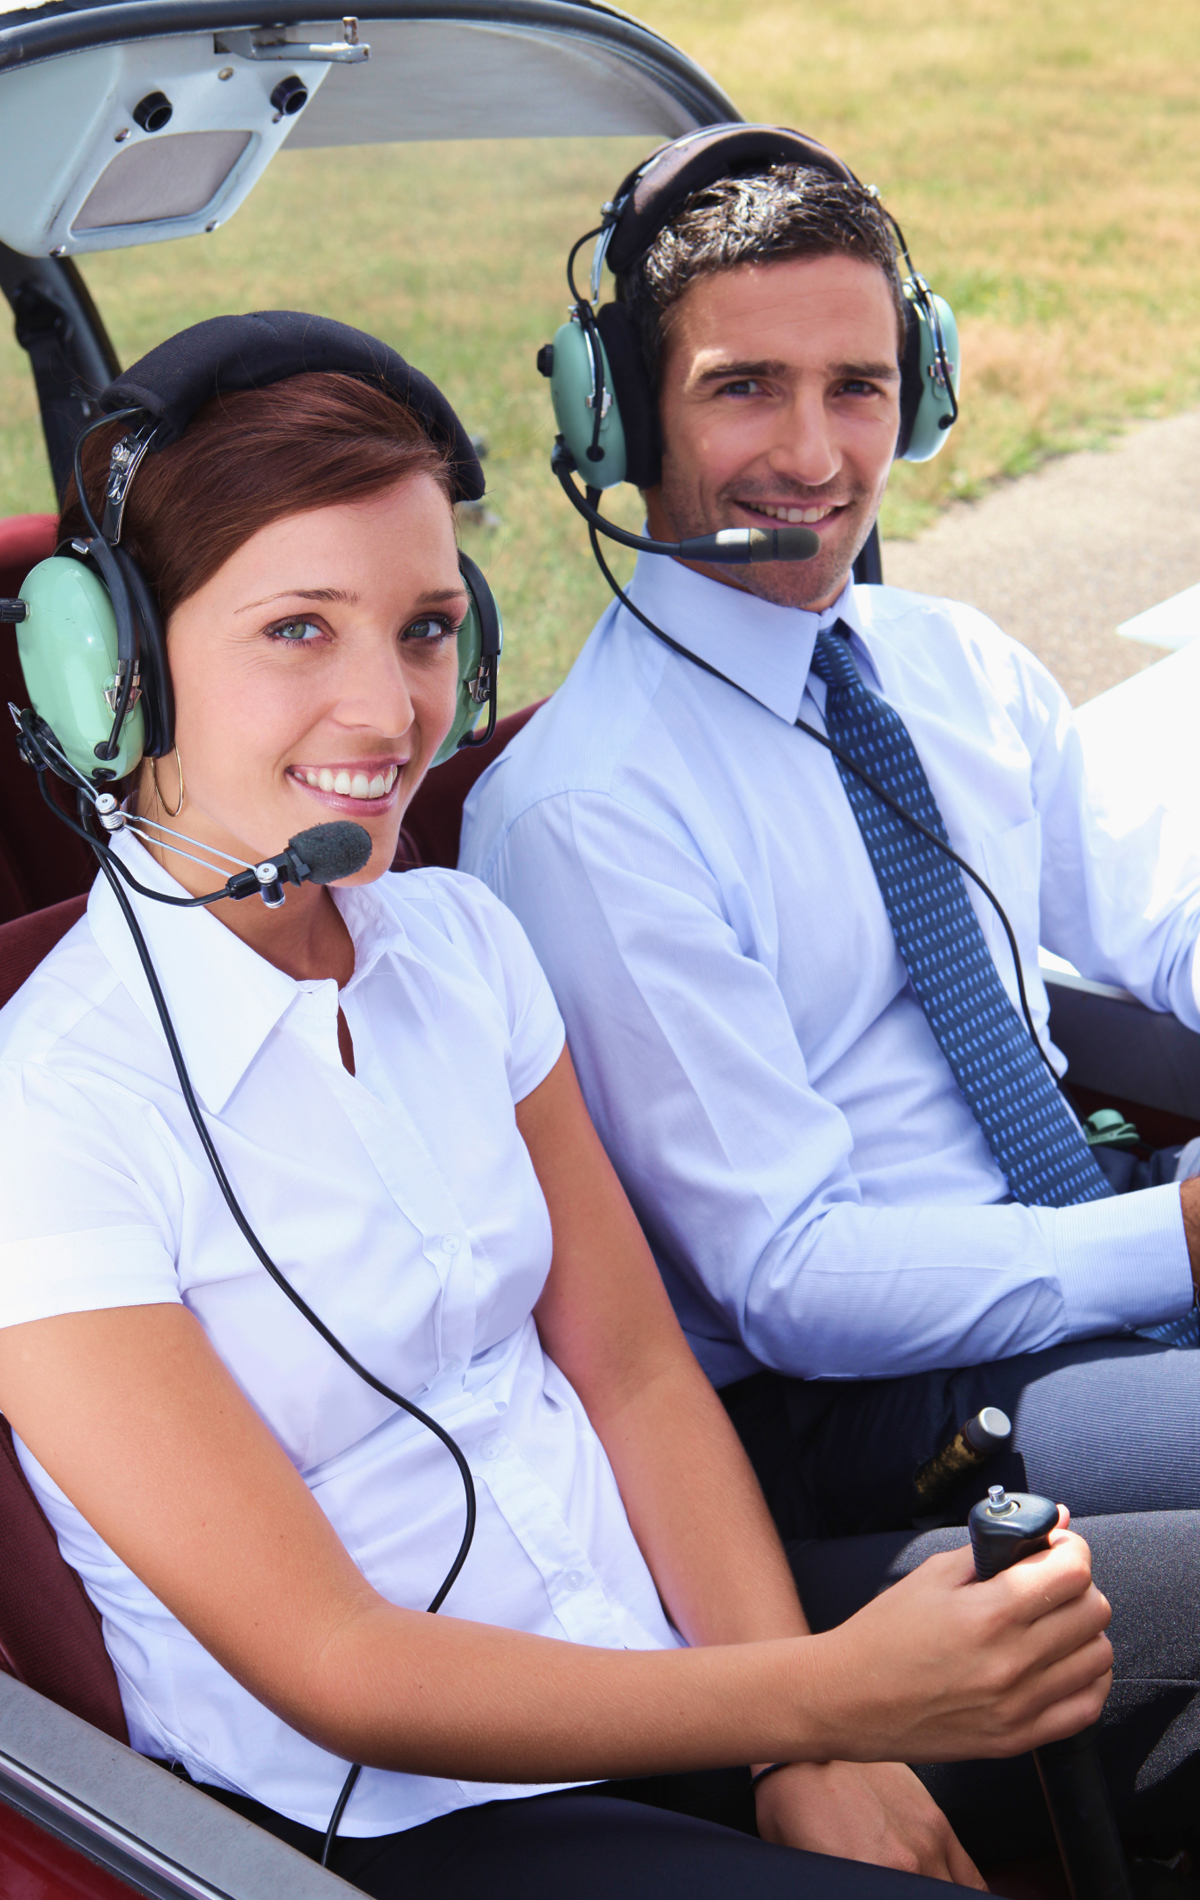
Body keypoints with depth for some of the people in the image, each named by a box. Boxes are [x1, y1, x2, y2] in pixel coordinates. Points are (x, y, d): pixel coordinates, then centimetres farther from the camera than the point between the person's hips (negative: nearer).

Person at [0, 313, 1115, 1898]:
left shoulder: (461, 940, 2)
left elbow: (635, 1369, 3)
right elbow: (334, 1671, -17)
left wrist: (817, 1758, -10)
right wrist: (835, 1700, -22)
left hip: (661, 1669, 6)